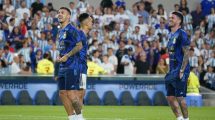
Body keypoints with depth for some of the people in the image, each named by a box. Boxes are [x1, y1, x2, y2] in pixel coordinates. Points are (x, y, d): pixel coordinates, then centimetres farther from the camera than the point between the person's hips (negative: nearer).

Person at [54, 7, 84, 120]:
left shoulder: (71, 30, -9)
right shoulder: (60, 31, 18)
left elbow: (79, 46, -16)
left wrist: (66, 56, -16)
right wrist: (60, 57, 14)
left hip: (72, 66, -9)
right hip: (62, 67, 9)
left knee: (71, 94, -13)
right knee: (62, 93, 6)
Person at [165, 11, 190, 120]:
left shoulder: (181, 34, -11)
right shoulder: (171, 35, 16)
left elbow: (186, 54, -15)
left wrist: (182, 71, -20)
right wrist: (170, 70, 18)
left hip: (180, 71, -9)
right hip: (172, 71, 9)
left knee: (180, 97, -7)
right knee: (170, 97, 8)